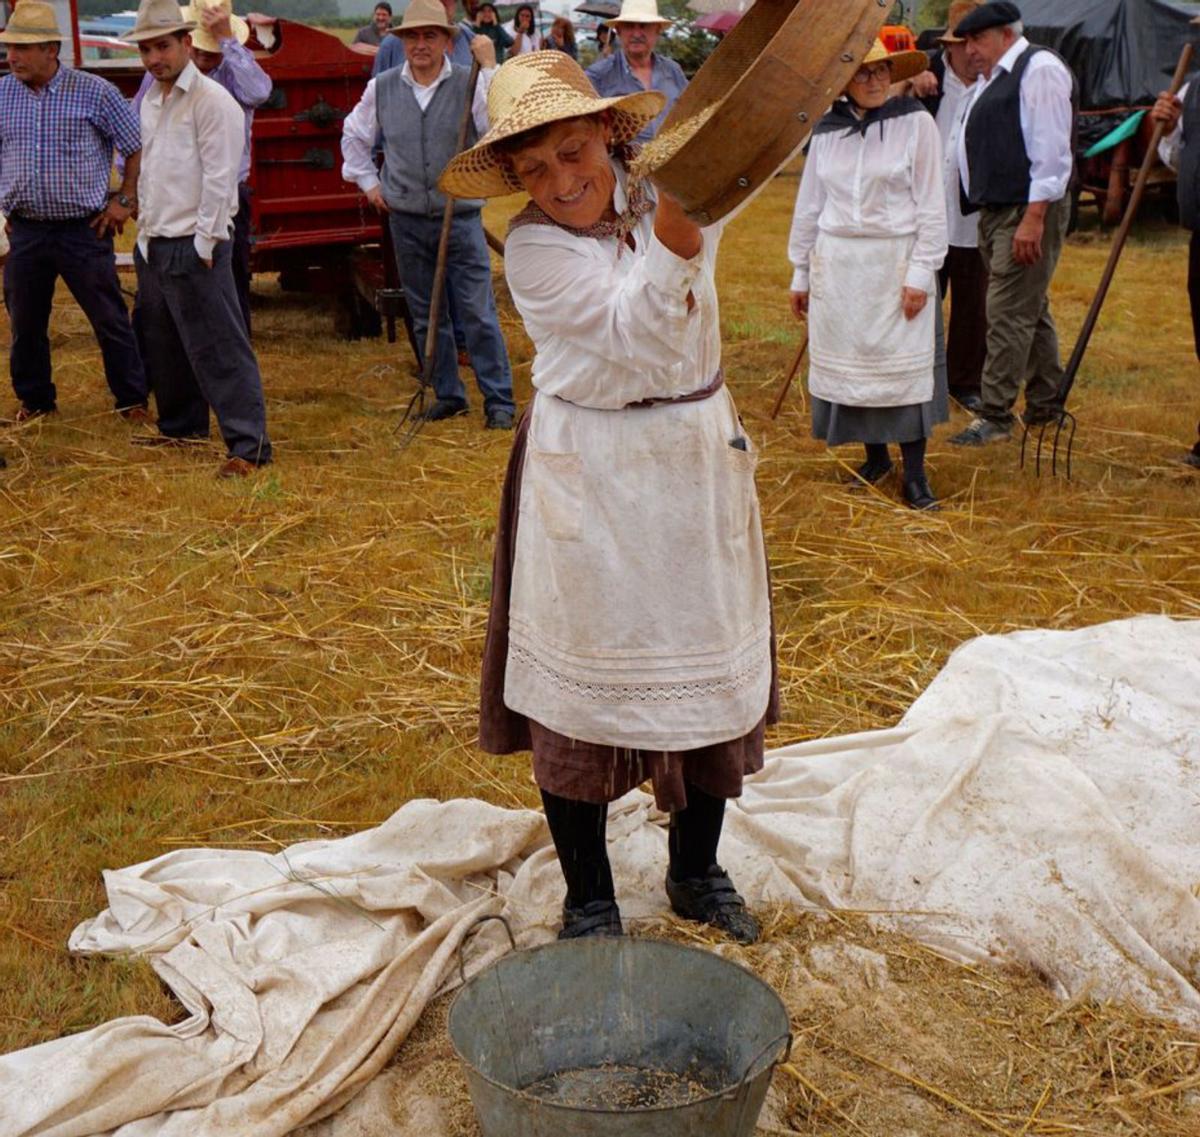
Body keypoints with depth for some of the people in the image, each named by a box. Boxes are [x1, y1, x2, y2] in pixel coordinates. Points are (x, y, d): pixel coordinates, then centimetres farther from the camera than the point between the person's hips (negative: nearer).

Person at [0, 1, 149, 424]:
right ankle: (34, 399, 27)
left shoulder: (94, 91, -6)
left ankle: (132, 401, 14)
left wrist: (125, 200, -1)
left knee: (110, 319, 2)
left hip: (84, 229, -4)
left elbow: (136, 146, 1)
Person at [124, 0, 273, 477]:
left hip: (193, 246, -9)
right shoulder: (150, 101, 15)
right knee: (160, 344, 16)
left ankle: (248, 445, -6)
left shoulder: (211, 100, -11)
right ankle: (179, 426, 31)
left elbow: (219, 178, -15)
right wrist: (145, 230, 16)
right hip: (152, 243, 9)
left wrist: (204, 245, -16)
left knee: (219, 348, -9)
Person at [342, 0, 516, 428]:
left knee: (478, 313, -5)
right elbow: (354, 136, 21)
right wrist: (368, 181, 13)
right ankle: (448, 395, 23)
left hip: (460, 219, -4)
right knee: (426, 317, 11)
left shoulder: (470, 84, -6)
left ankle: (499, 401, 3)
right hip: (406, 220, 4)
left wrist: (489, 66, -24)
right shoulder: (382, 88, 5)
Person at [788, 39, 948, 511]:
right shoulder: (826, 131, 7)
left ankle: (914, 473, 1)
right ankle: (876, 457, 22)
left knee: (903, 362, -4)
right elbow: (809, 205, 13)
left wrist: (921, 272, -11)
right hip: (837, 262, 4)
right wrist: (801, 273, 13)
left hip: (894, 261, -4)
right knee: (849, 361, 7)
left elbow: (931, 205, -6)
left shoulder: (916, 123, -4)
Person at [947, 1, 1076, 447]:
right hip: (995, 210, 10)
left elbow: (1051, 150, -18)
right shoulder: (990, 80, 19)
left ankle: (995, 416, -6)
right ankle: (1046, 406, 25)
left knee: (1008, 313, -9)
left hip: (1028, 212, -10)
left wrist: (1034, 217, -22)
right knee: (1030, 310, 15)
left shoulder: (1040, 69, -11)